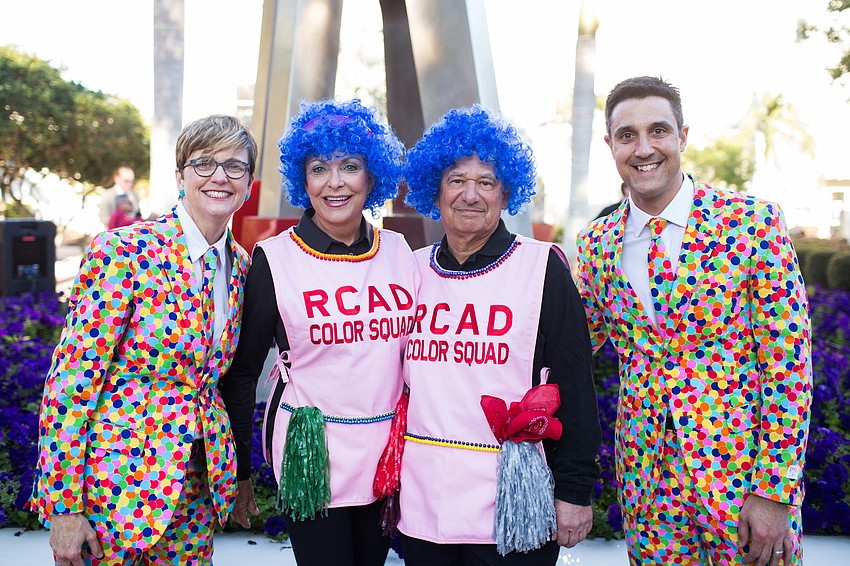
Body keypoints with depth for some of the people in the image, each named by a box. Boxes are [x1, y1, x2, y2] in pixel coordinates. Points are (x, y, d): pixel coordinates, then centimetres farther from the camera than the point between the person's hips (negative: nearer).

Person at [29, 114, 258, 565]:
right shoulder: (120, 252, -14)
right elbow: (70, 380, -14)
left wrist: (231, 474, 12)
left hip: (199, 475, 6)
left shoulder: (242, 265, 4)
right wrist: (63, 506, -15)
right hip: (118, 475, -5)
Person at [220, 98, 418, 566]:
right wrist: (238, 472, 1)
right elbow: (242, 372, -1)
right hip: (310, 455, -4)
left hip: (388, 453, 4)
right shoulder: (274, 259, -7)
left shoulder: (398, 252, 3)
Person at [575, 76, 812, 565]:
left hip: (742, 466, -3)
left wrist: (774, 492, -13)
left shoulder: (754, 222, -9)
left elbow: (788, 363, -9)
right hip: (646, 476, 3)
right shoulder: (596, 245, 3)